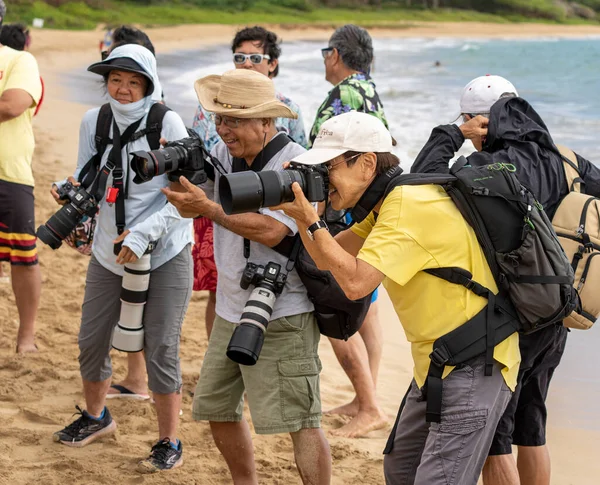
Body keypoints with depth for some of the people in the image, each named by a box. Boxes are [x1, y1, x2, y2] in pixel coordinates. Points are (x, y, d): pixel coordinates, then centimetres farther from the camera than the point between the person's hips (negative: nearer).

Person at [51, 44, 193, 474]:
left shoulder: (167, 123, -14)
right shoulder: (93, 121, -1)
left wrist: (143, 234, -23)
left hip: (165, 254, -5)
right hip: (109, 252, 5)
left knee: (160, 347, -5)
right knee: (92, 339, 12)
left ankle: (170, 443, 8)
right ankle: (96, 417, 39)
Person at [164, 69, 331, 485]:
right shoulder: (223, 153, 5)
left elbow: (270, 230, -27)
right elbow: (189, 208, 8)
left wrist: (209, 208, -33)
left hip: (282, 316, -8)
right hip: (232, 310, 8)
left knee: (300, 419, -9)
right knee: (215, 407, 15)